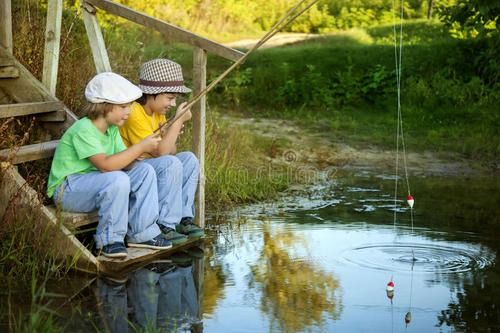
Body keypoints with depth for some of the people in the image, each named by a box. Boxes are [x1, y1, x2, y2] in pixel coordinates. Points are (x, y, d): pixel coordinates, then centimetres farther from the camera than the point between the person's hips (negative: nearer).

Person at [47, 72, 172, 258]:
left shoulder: (112, 129, 8)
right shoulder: (83, 130, -21)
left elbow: (125, 164, 1)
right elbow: (106, 164, -32)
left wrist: (142, 150, -20)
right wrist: (141, 147, -27)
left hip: (93, 183, 9)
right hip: (67, 190, -9)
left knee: (145, 171, -4)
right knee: (117, 179, -34)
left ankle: (141, 234, 0)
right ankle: (109, 241, -18)